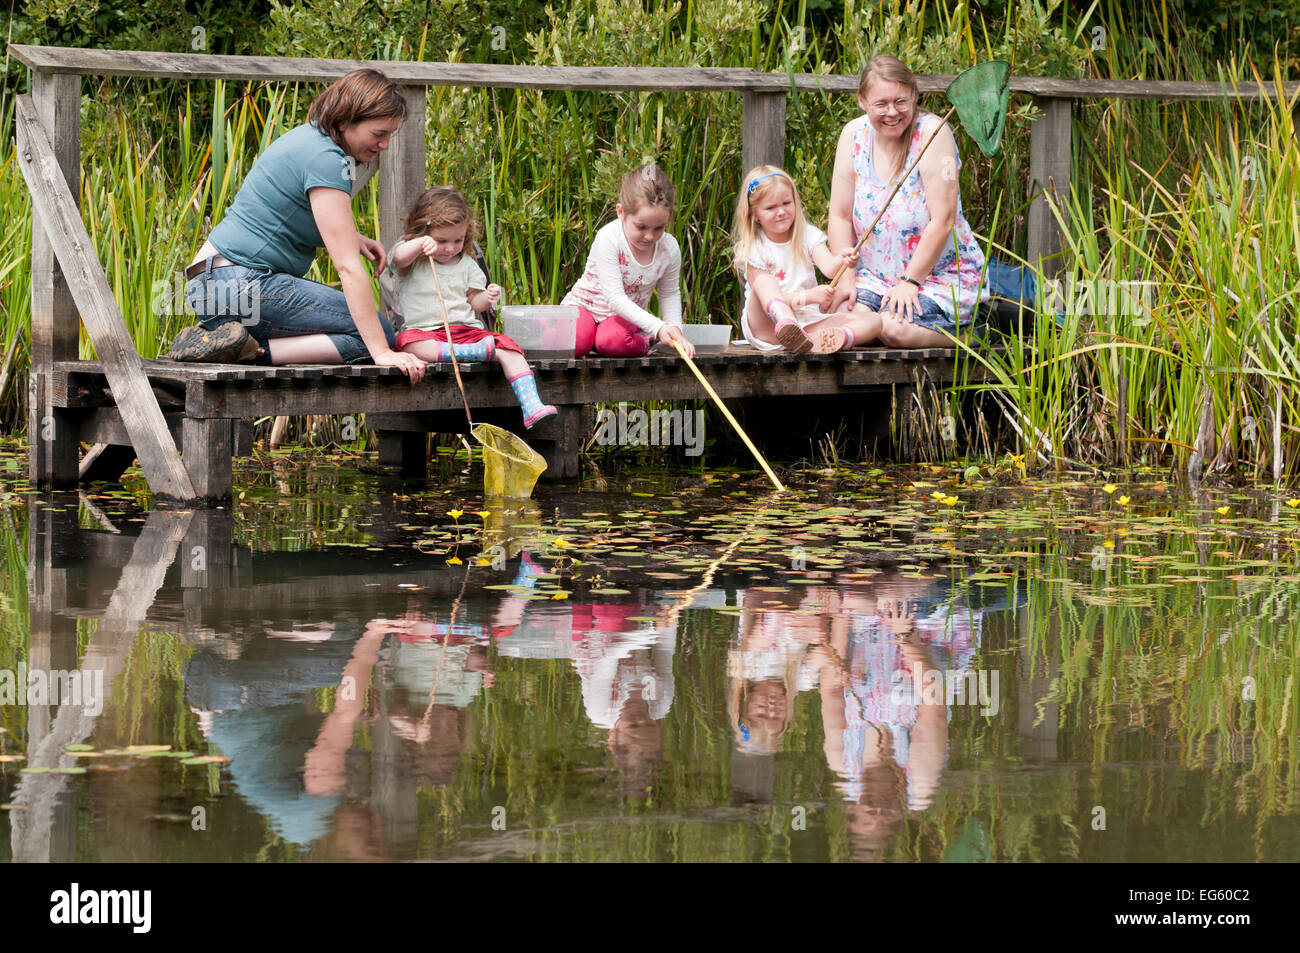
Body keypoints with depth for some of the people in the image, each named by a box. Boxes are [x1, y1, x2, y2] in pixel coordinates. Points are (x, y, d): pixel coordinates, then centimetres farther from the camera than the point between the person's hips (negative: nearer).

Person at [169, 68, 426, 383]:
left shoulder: (309, 137, 13)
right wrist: (382, 353, -22)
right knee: (380, 332, -13)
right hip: (241, 284, -10)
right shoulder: (326, 160, -17)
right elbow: (347, 266, -21)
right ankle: (252, 351, -17)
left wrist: (350, 237, 13)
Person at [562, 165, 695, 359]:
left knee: (613, 340, -35)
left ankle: (642, 342, -1)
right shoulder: (608, 239, -27)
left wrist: (675, 331, -7)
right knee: (574, 341, -36)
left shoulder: (669, 248, -11)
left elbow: (669, 294, 10)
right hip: (585, 305, -2)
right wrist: (658, 328, -39)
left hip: (627, 315, 2)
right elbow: (616, 298, -31)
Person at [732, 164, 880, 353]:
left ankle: (840, 337, -50)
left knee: (873, 320, -14)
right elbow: (768, 296, -13)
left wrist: (842, 261, -34)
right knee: (765, 282, -32)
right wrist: (809, 296, -28)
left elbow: (828, 268, -9)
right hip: (766, 325, -4)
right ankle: (785, 326, -62)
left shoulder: (809, 236, 8)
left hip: (805, 322, 4)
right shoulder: (752, 250, -2)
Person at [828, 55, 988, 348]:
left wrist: (909, 282, -19)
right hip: (877, 276, 5)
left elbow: (942, 220, -18)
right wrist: (844, 281, -8)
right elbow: (841, 216, 2)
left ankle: (972, 327, -2)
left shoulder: (932, 133, -14)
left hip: (943, 275, -5)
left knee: (895, 328, -31)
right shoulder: (854, 135, 0)